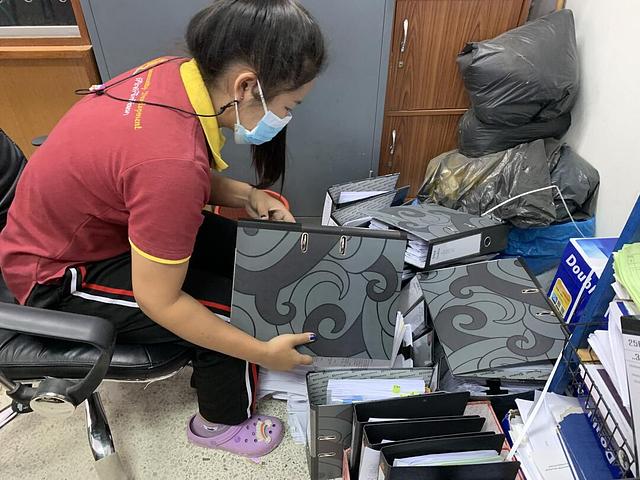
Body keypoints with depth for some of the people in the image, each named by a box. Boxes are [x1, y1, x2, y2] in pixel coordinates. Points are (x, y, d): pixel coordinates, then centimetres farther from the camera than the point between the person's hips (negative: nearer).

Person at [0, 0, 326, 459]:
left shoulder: (178, 72, -15)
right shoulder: (172, 160, -39)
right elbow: (159, 302, -28)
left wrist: (246, 195, -11)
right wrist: (264, 352, -19)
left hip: (97, 223, 8)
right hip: (58, 275, -7)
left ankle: (230, 369, 28)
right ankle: (221, 422, 19)